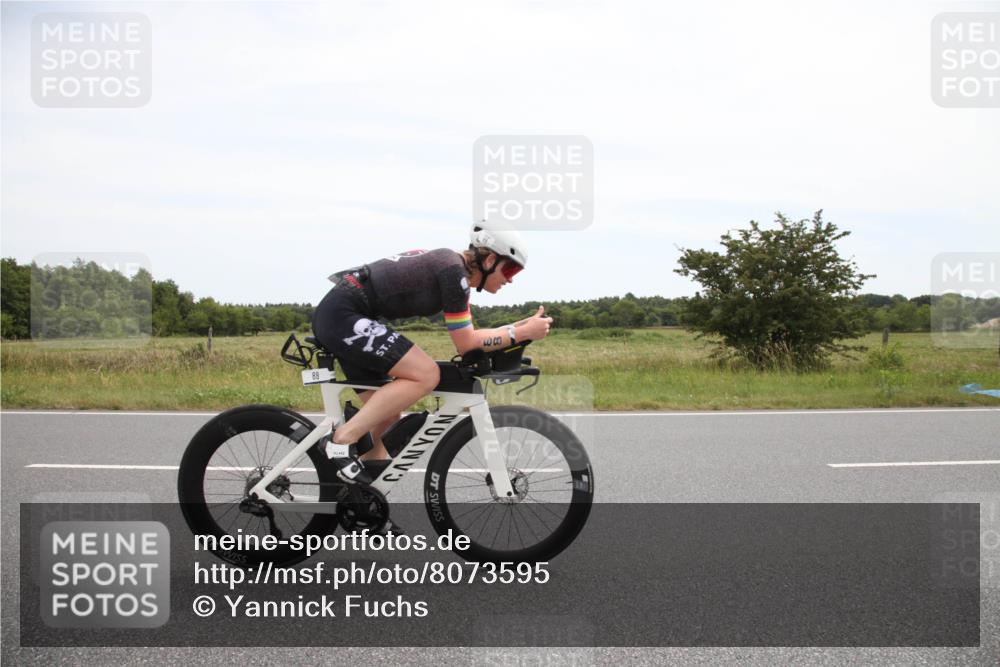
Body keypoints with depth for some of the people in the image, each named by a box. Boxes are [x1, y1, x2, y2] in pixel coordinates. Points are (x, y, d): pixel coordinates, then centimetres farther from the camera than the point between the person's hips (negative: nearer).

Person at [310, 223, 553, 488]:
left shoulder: (449, 266, 15)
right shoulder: (453, 270, -13)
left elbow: (468, 335, 19)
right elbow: (466, 344, -12)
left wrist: (523, 324, 13)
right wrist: (523, 333, -8)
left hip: (332, 316, 10)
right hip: (343, 315, -10)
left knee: (388, 413, 11)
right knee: (426, 375, -17)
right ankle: (343, 439, -12)